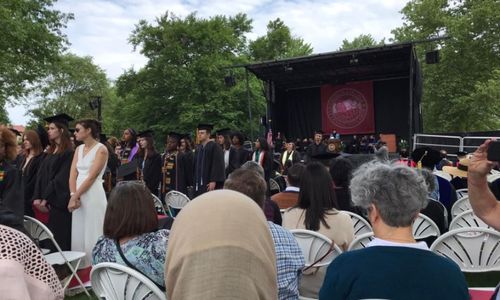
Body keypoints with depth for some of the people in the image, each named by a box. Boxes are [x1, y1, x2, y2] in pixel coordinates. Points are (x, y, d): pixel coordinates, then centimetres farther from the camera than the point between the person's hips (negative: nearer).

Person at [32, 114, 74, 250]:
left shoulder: (68, 153, -12)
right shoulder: (50, 152, 14)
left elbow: (61, 179, -17)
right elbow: (41, 175, 9)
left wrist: (46, 198, -16)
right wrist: (37, 197, -1)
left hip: (58, 202, -8)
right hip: (46, 202, 8)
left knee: (59, 239, -2)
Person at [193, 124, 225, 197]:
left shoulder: (214, 147, -8)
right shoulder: (198, 148, 15)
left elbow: (217, 165, -14)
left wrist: (213, 181, -20)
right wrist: (195, 182, 15)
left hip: (209, 183, -7)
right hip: (199, 184, 7)